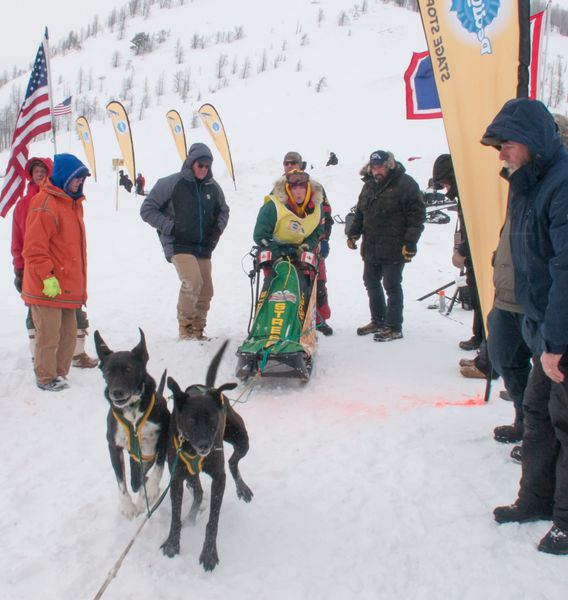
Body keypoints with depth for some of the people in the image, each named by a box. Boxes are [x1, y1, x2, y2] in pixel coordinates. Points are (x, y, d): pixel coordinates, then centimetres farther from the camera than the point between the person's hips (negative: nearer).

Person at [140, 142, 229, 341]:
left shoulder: (213, 187, 8)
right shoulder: (171, 183, -6)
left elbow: (223, 211, 25)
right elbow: (147, 209, -3)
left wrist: (218, 228, 6)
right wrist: (169, 227, -12)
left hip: (203, 247, 6)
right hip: (178, 245, -6)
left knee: (206, 290, 5)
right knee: (192, 282, -23)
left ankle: (197, 330, 21)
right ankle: (185, 328, -8)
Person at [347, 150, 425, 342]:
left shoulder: (405, 184, -10)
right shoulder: (369, 185, 13)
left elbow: (417, 216, -13)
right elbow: (360, 212, 22)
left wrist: (410, 242, -17)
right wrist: (353, 232, 10)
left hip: (394, 248, -8)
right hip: (371, 247, 8)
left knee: (392, 286, -3)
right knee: (371, 283, 15)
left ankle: (394, 328, 7)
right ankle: (378, 321, 30)